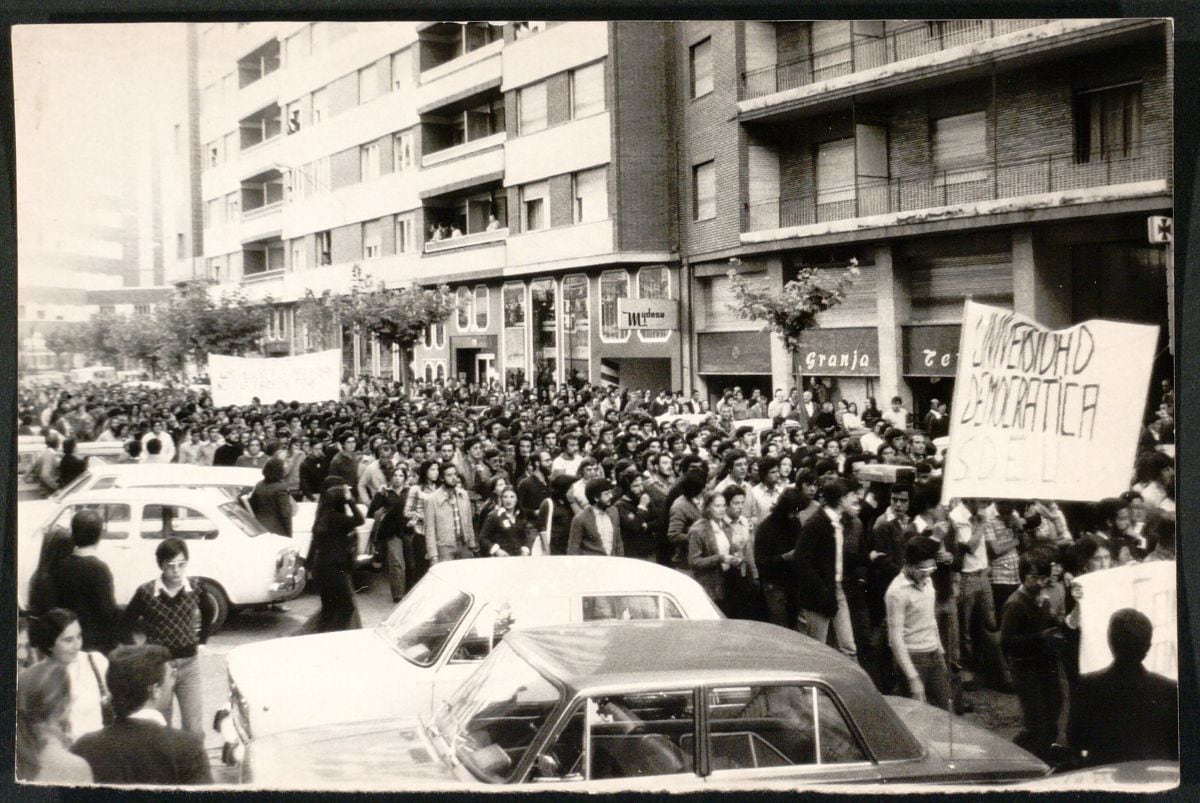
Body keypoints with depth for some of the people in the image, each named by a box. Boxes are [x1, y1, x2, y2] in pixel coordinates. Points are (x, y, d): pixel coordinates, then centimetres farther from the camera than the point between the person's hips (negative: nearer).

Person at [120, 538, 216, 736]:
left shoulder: (195, 590, -5)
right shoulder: (146, 592, -12)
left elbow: (210, 611, 17)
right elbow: (126, 624, 1)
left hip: (189, 665, 2)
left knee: (195, 730, 2)